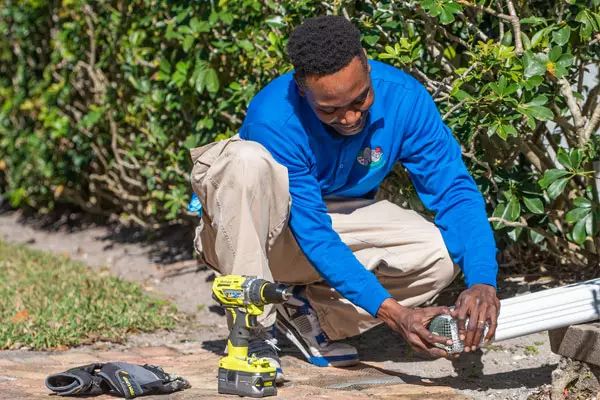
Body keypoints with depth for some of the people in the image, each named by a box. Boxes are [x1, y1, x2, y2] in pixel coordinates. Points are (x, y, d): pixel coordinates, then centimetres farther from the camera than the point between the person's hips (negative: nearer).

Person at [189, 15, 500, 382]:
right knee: (248, 159, -37)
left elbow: (456, 191, -20)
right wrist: (392, 312, -40)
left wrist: (482, 282, -37)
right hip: (251, 232, -4)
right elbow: (313, 234, -32)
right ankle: (252, 329, -26)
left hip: (339, 216, 4)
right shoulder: (273, 120, -31)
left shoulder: (404, 98, -21)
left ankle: (307, 311, -3)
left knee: (443, 254, -20)